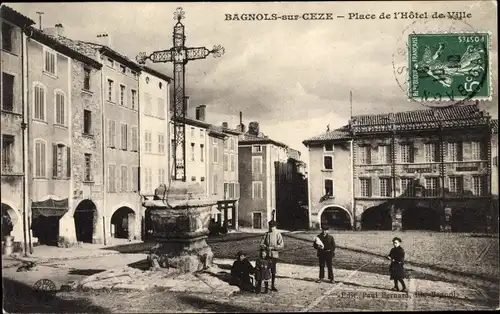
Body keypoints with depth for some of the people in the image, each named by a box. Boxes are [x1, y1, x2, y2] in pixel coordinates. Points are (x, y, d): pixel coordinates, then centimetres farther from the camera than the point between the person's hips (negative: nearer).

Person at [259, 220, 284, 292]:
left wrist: (273, 248, -15)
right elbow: (261, 243, 5)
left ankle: (273, 285, 18)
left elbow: (281, 245, -7)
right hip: (266, 254, 1)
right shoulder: (266, 234, 4)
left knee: (273, 271, 6)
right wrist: (266, 247, -13)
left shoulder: (278, 234, -2)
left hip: (274, 255, -1)